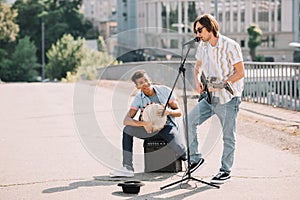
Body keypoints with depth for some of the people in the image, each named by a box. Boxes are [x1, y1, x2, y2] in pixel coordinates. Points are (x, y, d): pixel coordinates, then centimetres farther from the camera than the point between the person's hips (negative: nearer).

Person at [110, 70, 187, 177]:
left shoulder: (164, 91, -8)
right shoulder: (139, 98, -6)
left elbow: (179, 112, -2)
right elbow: (126, 120, -15)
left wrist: (170, 111, -26)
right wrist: (144, 123, -31)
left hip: (167, 126, -2)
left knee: (181, 152, -28)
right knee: (127, 130, -21)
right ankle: (128, 168, -19)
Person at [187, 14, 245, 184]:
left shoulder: (231, 46, -16)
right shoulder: (203, 46, 4)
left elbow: (240, 72, -14)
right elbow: (198, 66, 20)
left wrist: (221, 84, -23)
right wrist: (198, 81, 0)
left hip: (228, 98, -6)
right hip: (210, 97, 6)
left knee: (228, 136, 2)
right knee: (190, 120, -3)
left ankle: (226, 170, 16)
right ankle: (195, 157, 11)